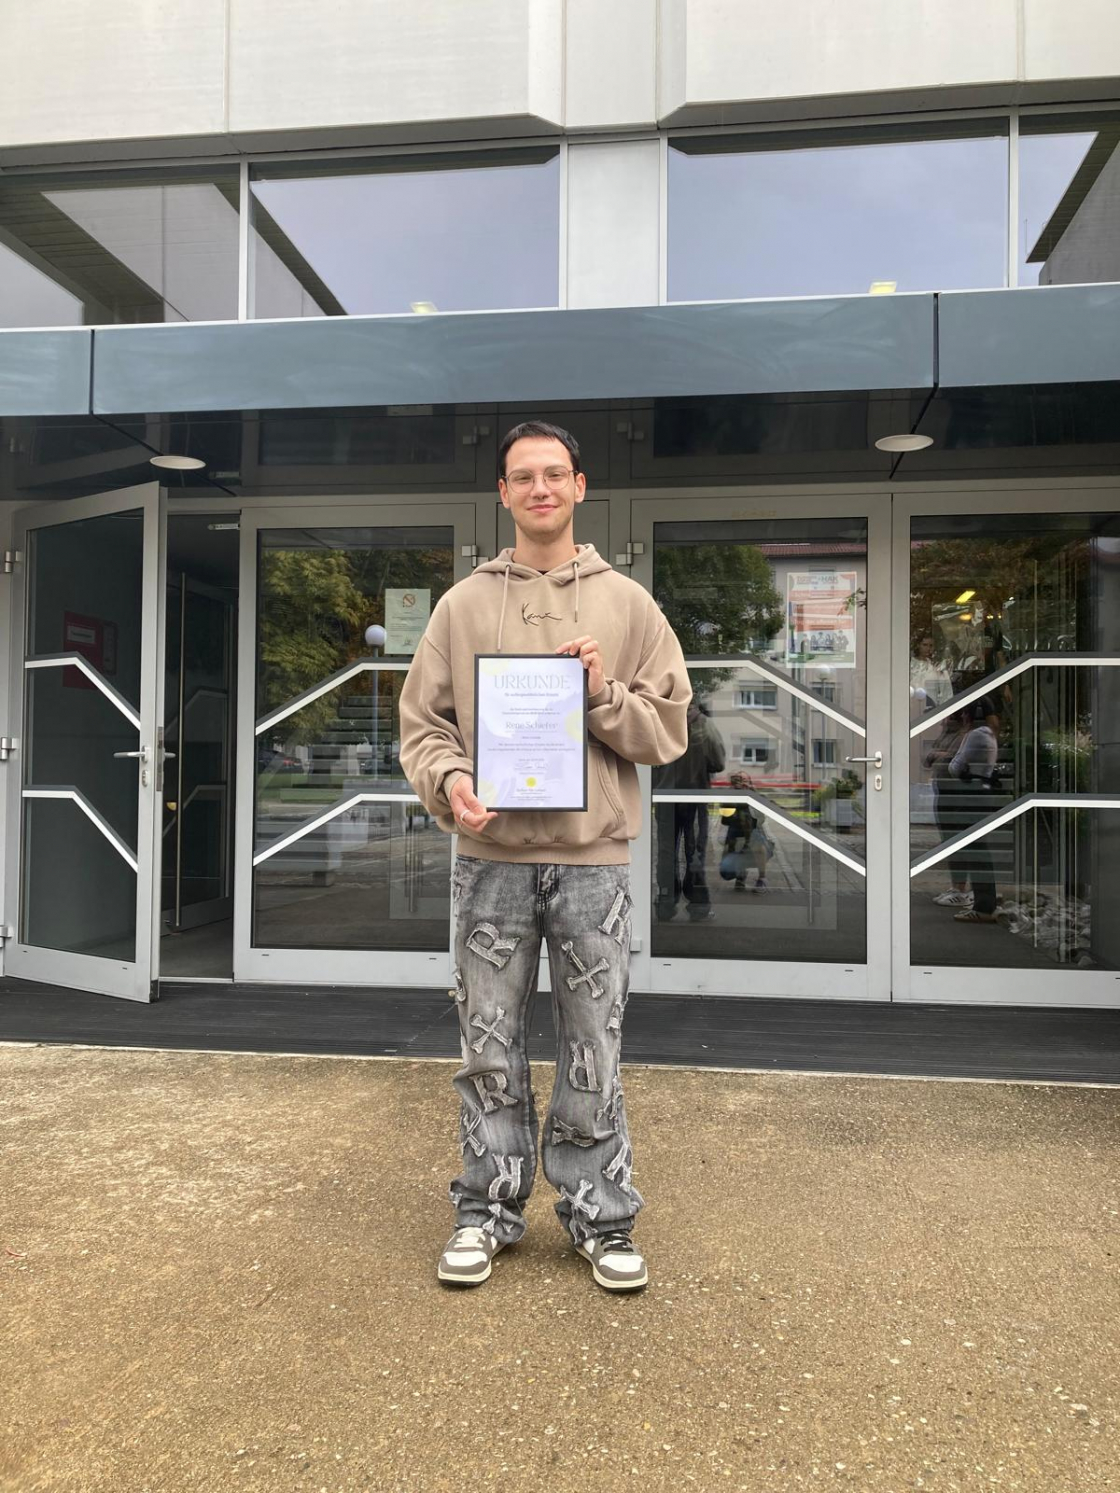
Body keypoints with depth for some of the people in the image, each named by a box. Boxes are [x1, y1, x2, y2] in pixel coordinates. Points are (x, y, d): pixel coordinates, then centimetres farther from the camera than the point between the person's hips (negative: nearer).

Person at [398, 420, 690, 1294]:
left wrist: (603, 694, -11)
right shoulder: (463, 604, 8)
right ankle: (488, 1210, 27)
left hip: (593, 859, 0)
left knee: (595, 1050, 8)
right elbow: (423, 722, 7)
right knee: (490, 1048, 10)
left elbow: (669, 730, 5)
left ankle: (601, 1214, 25)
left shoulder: (628, 604, 7)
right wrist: (449, 780, -12)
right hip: (491, 860, 1)